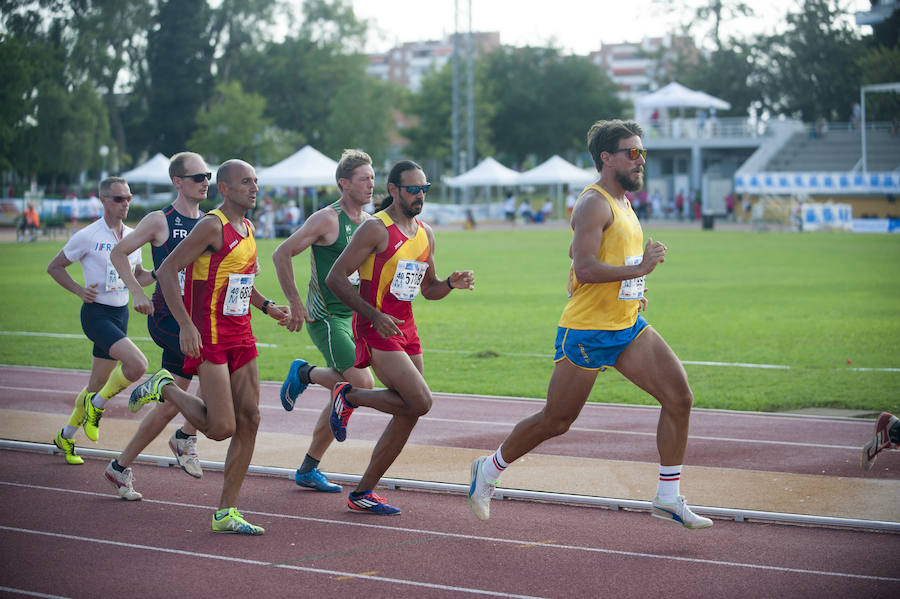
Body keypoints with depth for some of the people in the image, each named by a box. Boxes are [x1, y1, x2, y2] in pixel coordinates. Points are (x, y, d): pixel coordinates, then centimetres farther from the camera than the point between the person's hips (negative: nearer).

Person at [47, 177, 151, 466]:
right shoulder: (88, 236, -10)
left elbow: (137, 276, 21)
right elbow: (54, 266, 0)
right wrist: (80, 290, -12)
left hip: (121, 313, 7)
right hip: (96, 313, -7)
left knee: (98, 384, 12)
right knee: (137, 364, -25)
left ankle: (66, 436, 31)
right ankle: (96, 405, -1)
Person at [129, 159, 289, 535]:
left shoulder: (247, 229, 13)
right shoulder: (213, 225, -13)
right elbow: (166, 271, -17)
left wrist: (266, 307, 13)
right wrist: (185, 325, -24)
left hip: (241, 335, 8)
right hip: (209, 338, -8)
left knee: (249, 421, 2)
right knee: (221, 427, -12)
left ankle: (226, 514, 8)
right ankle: (165, 388, 14)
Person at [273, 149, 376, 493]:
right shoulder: (328, 219, -12)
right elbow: (281, 254, -12)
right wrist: (296, 305, -13)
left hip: (352, 318, 8)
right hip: (326, 318, -8)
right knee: (362, 384, -20)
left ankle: (309, 469, 18)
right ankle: (304, 374, 6)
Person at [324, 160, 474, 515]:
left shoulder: (425, 234, 12)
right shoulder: (377, 229, -11)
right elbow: (335, 278, -14)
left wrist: (451, 284, -1)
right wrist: (375, 316, -21)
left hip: (406, 328, 8)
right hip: (377, 330, -8)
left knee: (407, 415, 5)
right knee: (420, 402, -19)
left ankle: (362, 494, 14)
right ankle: (348, 397, 4)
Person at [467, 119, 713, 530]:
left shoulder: (621, 203, 16)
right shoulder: (594, 203, -14)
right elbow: (584, 268, -24)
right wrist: (639, 268, -25)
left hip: (628, 327, 9)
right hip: (586, 332, -9)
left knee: (679, 396, -5)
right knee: (556, 422, 2)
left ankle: (668, 498, 2)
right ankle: (488, 471, 25)